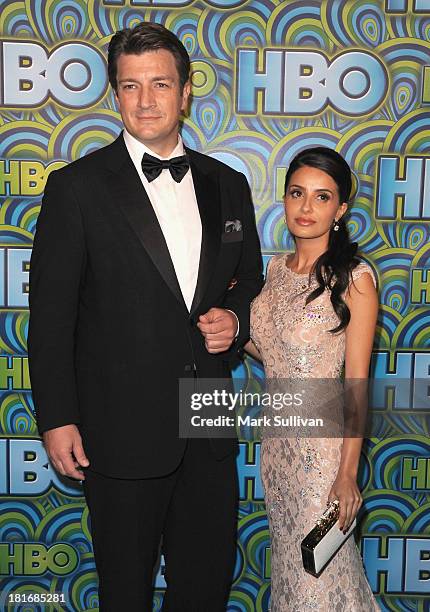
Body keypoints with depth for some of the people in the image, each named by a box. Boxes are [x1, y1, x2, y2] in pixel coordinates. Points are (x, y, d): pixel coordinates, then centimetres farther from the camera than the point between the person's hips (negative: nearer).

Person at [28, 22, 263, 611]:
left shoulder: (227, 185, 6)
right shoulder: (77, 186, -7)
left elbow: (250, 279, 17)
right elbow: (50, 313, -8)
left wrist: (236, 318, -5)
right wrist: (57, 419, -10)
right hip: (122, 429, -4)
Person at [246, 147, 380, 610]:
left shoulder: (354, 277, -17)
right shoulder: (276, 268, 2)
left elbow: (356, 382, -15)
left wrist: (348, 472, -15)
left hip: (324, 438, -6)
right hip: (277, 433, 6)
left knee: (319, 567, 10)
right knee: (286, 556, 22)